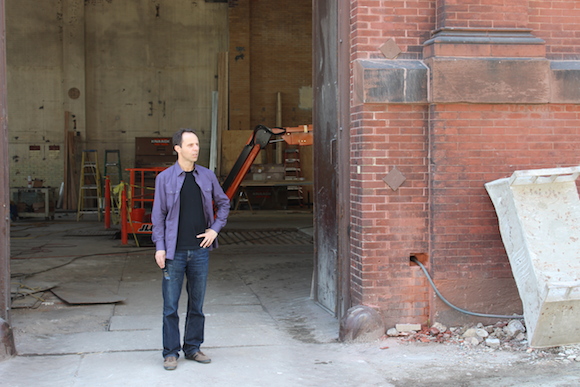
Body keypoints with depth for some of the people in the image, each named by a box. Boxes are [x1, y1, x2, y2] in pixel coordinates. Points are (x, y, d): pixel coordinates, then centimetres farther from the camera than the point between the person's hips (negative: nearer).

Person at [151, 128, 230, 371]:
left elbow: (223, 203, 18)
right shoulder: (165, 178, -2)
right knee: (171, 305, 2)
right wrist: (160, 247, -7)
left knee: (197, 303, 11)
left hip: (200, 250, 3)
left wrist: (215, 228, 5)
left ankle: (193, 348, 24)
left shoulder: (207, 176, 5)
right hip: (174, 252, -3)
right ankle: (171, 352, 13)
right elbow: (158, 215, 0)